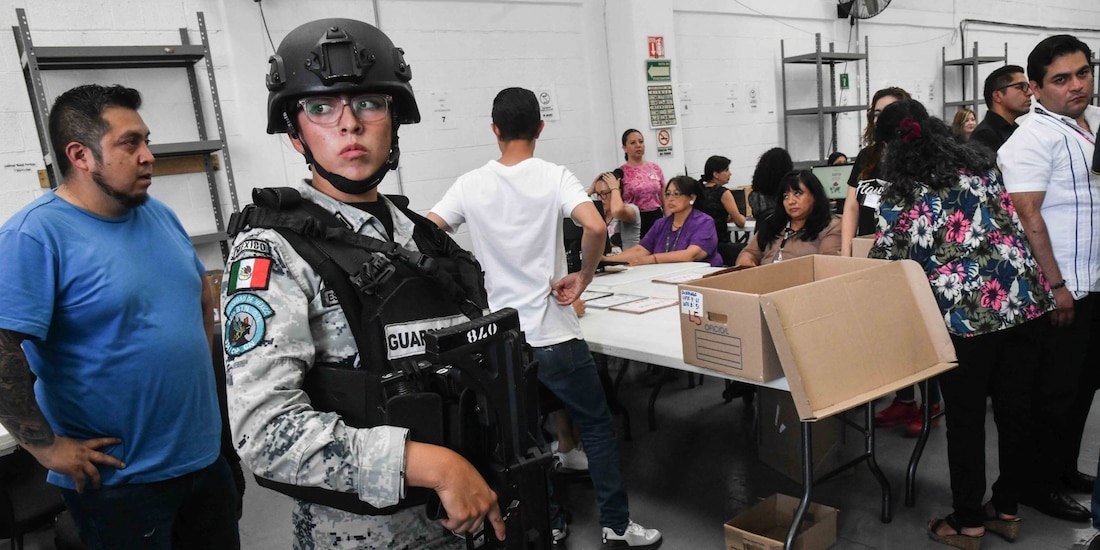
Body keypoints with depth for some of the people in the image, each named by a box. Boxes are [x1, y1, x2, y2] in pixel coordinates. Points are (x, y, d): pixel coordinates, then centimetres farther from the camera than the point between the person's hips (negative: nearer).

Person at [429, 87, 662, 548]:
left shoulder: (470, 185, -1)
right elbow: (595, 227, -25)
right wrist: (584, 278, -9)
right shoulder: (553, 176, -9)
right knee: (596, 426, 13)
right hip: (553, 333, -3)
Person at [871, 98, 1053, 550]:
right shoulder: (980, 162, 11)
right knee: (1015, 410, 16)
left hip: (964, 313, -5)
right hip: (1024, 299, 5)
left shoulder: (898, 194, -4)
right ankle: (1006, 510, 31)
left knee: (965, 419, 9)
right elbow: (1012, 224, 18)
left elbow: (884, 262, -1)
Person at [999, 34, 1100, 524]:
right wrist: (1055, 287, -21)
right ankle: (1039, 485, 18)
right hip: (1059, 292, -8)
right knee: (1055, 392, 3)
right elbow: (1028, 217, -21)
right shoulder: (1032, 140, -16)